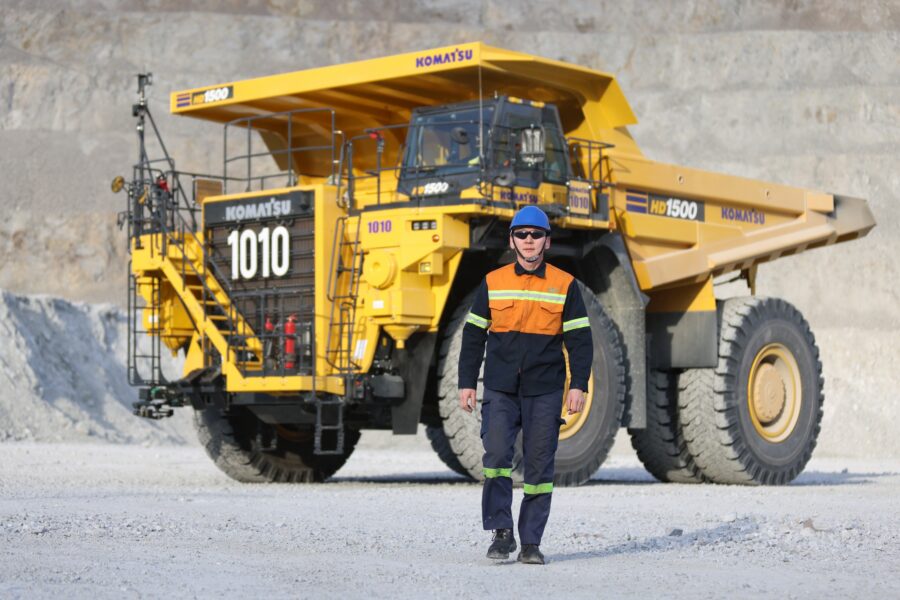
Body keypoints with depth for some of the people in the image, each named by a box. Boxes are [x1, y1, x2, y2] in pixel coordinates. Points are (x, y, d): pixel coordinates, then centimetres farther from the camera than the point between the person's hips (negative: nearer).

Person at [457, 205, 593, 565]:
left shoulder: (565, 285, 4)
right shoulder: (492, 283, 7)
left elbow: (580, 339, 4)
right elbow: (473, 336, 11)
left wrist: (578, 385, -5)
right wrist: (467, 383, 6)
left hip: (544, 392, 0)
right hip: (500, 390, 0)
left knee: (539, 465, 1)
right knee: (496, 454, -14)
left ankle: (531, 543, 9)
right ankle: (502, 532, -5)